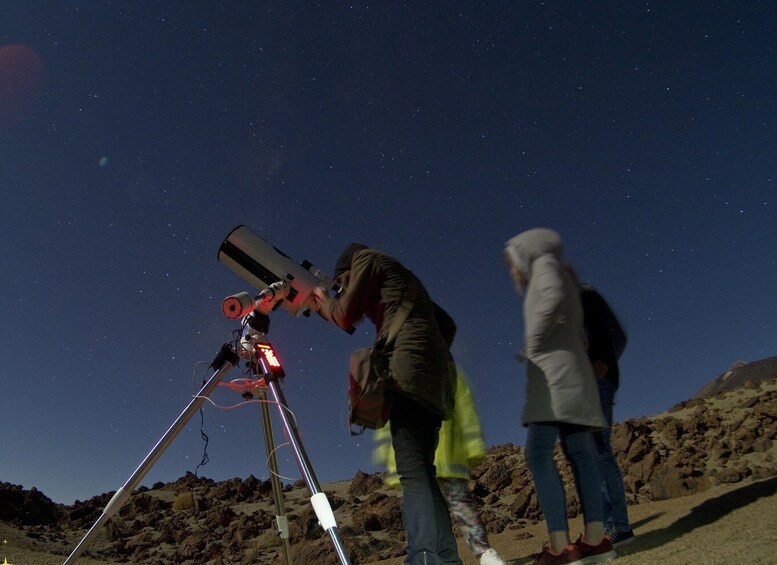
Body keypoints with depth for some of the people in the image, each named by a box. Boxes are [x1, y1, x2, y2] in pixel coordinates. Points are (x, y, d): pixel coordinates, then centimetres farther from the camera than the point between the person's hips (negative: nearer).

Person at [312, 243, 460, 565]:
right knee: (422, 471, 5)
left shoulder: (366, 258, 13)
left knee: (411, 470, -18)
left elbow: (347, 315, 7)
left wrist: (324, 302, 28)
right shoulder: (400, 280, 35)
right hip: (434, 376, 9)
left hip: (408, 368, -9)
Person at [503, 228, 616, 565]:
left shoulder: (545, 262, 3)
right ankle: (596, 538, 2)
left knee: (538, 453, -15)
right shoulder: (561, 277, 28)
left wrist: (533, 344, -13)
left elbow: (553, 297, -20)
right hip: (569, 373, 10)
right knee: (579, 454, 3)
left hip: (555, 371, -10)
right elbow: (579, 333, 25)